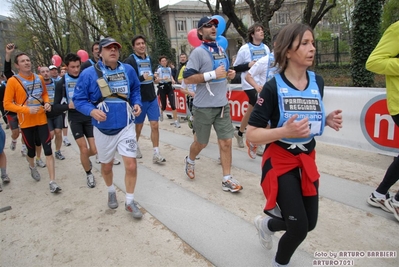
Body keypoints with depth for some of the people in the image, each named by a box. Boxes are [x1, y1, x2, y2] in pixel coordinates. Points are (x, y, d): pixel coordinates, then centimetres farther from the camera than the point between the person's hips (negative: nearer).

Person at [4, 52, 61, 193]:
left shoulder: (39, 78, 3)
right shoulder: (13, 81, -10)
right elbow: (7, 104, -11)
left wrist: (47, 103, -3)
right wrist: (27, 109, -22)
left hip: (41, 120, 2)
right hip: (26, 122, -2)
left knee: (48, 150, -5)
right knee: (31, 150, 14)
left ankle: (52, 182, -2)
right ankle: (32, 167, 49)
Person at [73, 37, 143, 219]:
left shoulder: (128, 70, -1)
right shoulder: (89, 73, -11)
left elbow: (135, 90, 15)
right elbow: (78, 99, -6)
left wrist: (137, 103, -4)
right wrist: (92, 111, -25)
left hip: (126, 126, 1)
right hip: (103, 129, 0)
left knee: (131, 166, -7)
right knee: (106, 166, 18)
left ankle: (130, 202, 16)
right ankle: (111, 191, 49)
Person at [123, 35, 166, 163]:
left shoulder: (149, 59, 11)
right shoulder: (129, 61, -10)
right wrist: (142, 78, -20)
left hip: (152, 98, 5)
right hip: (139, 99, -5)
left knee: (155, 125, -1)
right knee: (138, 126, 11)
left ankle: (156, 153, 4)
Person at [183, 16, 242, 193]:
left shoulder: (221, 50, 11)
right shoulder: (198, 52, -11)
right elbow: (187, 79, -17)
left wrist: (229, 74, 4)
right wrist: (213, 74, -22)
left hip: (222, 105, 6)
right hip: (204, 107, -6)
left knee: (226, 141, 3)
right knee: (201, 142, 10)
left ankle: (227, 180, 12)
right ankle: (190, 161, 41)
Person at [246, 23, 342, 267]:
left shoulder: (317, 82, -1)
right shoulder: (273, 87, -18)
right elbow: (251, 135, -19)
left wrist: (328, 121, -7)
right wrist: (285, 131, -34)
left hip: (307, 160, 6)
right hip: (280, 162, -6)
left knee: (310, 223, 15)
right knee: (299, 228, -4)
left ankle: (266, 224, 46)